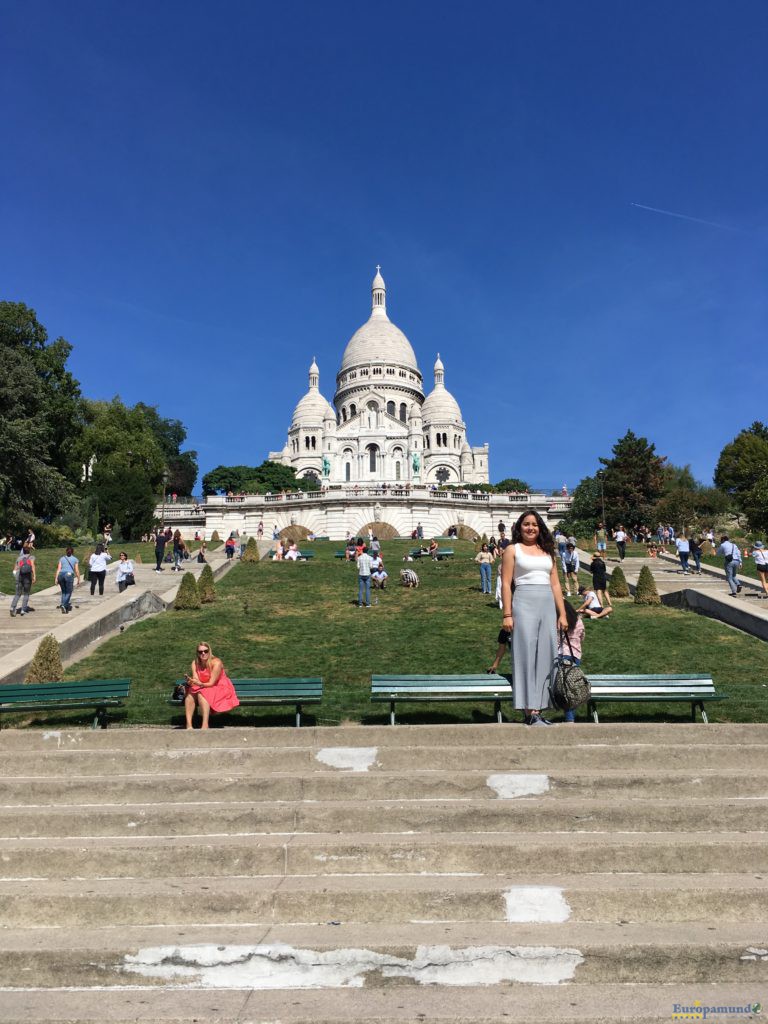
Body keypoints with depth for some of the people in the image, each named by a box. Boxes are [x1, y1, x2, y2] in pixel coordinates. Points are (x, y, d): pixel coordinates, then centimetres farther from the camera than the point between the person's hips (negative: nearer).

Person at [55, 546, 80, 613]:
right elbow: (77, 571, 6)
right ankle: (63, 605, -16)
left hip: (61, 575, 3)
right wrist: (78, 580, 10)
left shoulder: (62, 558, 19)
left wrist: (56, 578, 5)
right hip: (69, 575, -3)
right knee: (68, 592, 3)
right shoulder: (75, 559, 13)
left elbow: (58, 569, 9)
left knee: (63, 591, 18)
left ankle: (67, 605, 14)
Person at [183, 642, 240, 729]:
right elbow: (195, 680, -13)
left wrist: (200, 684, -39)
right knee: (190, 693, -24)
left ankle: (205, 725, -43)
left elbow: (211, 683, -21)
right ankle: (189, 725, -32)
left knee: (202, 693, -33)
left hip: (220, 689, -5)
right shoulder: (195, 663, -3)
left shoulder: (216, 662, -19)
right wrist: (191, 682, -36)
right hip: (202, 688, 5)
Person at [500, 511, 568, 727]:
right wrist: (507, 614, -10)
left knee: (545, 655, 3)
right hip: (524, 603, -5)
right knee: (527, 653, -6)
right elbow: (506, 583, -2)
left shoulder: (547, 552, 18)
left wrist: (562, 613, 9)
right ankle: (530, 711, -5)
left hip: (548, 605, 5)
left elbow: (555, 584, 16)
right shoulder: (513, 550, 4)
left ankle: (537, 708, 10)